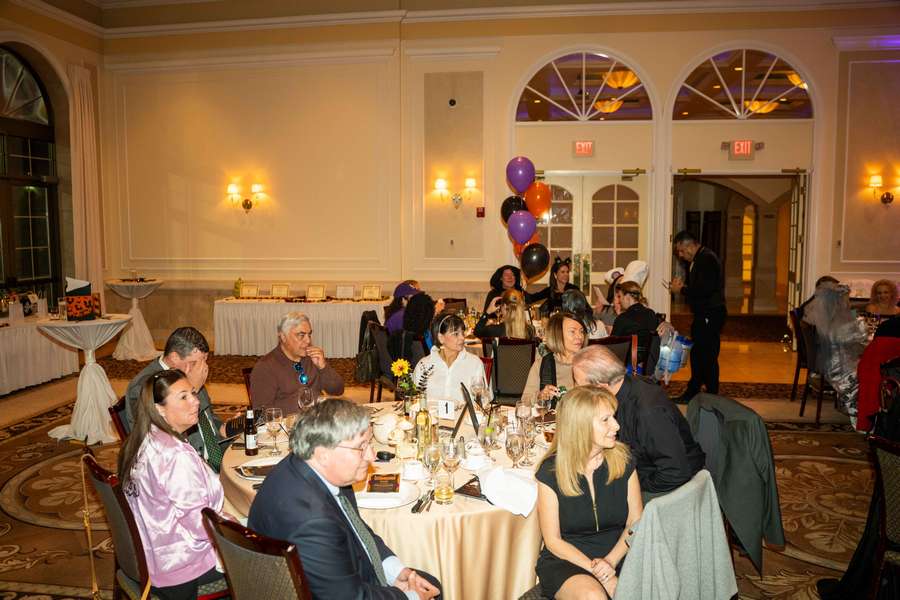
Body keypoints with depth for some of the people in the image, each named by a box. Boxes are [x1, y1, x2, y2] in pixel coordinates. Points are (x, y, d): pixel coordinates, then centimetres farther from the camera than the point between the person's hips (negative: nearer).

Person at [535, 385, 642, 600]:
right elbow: (553, 540, -5)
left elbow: (635, 522, 3)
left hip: (618, 555, 3)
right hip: (566, 559, -2)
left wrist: (610, 561, -14)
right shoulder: (550, 472, -10)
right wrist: (595, 569, -18)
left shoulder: (622, 459, -1)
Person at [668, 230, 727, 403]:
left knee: (708, 357, -4)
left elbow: (705, 289, -25)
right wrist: (683, 285, 7)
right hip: (703, 315, 11)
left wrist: (681, 290, -15)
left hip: (711, 316, -10)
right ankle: (692, 393, 25)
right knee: (697, 355, 16)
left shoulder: (707, 259, -16)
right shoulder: (698, 260, 15)